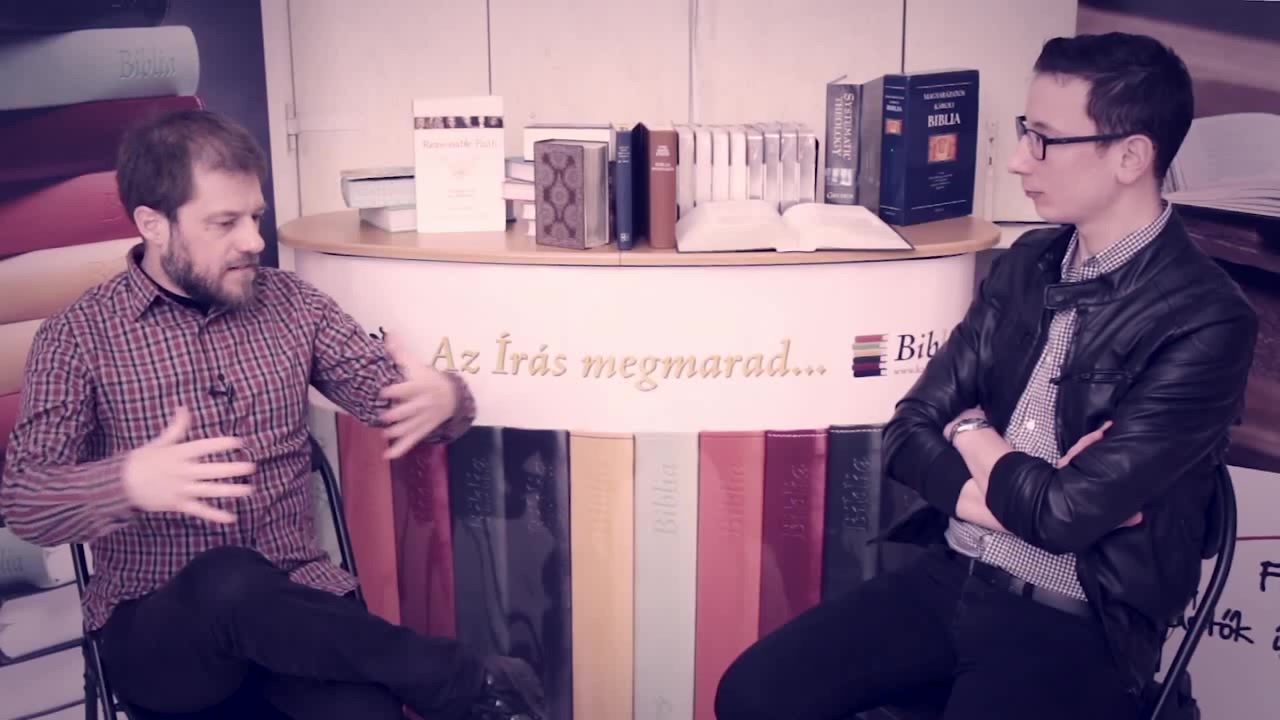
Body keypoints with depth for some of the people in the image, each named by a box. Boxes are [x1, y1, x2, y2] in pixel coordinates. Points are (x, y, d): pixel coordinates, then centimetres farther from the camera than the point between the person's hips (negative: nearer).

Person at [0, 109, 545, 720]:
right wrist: (126, 484, -32)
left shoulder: (291, 303, 6)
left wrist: (441, 400, -21)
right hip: (153, 624, -1)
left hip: (293, 598, 1)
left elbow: (394, 392, 5)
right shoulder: (77, 336, -2)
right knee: (232, 583, -36)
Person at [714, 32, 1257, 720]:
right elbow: (909, 431, 5)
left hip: (1076, 623, -5)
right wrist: (1022, 494, -13)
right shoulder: (1026, 264, 7)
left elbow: (1069, 513, -21)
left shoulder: (1205, 319, -15)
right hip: (949, 578, 5)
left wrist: (974, 435, -2)